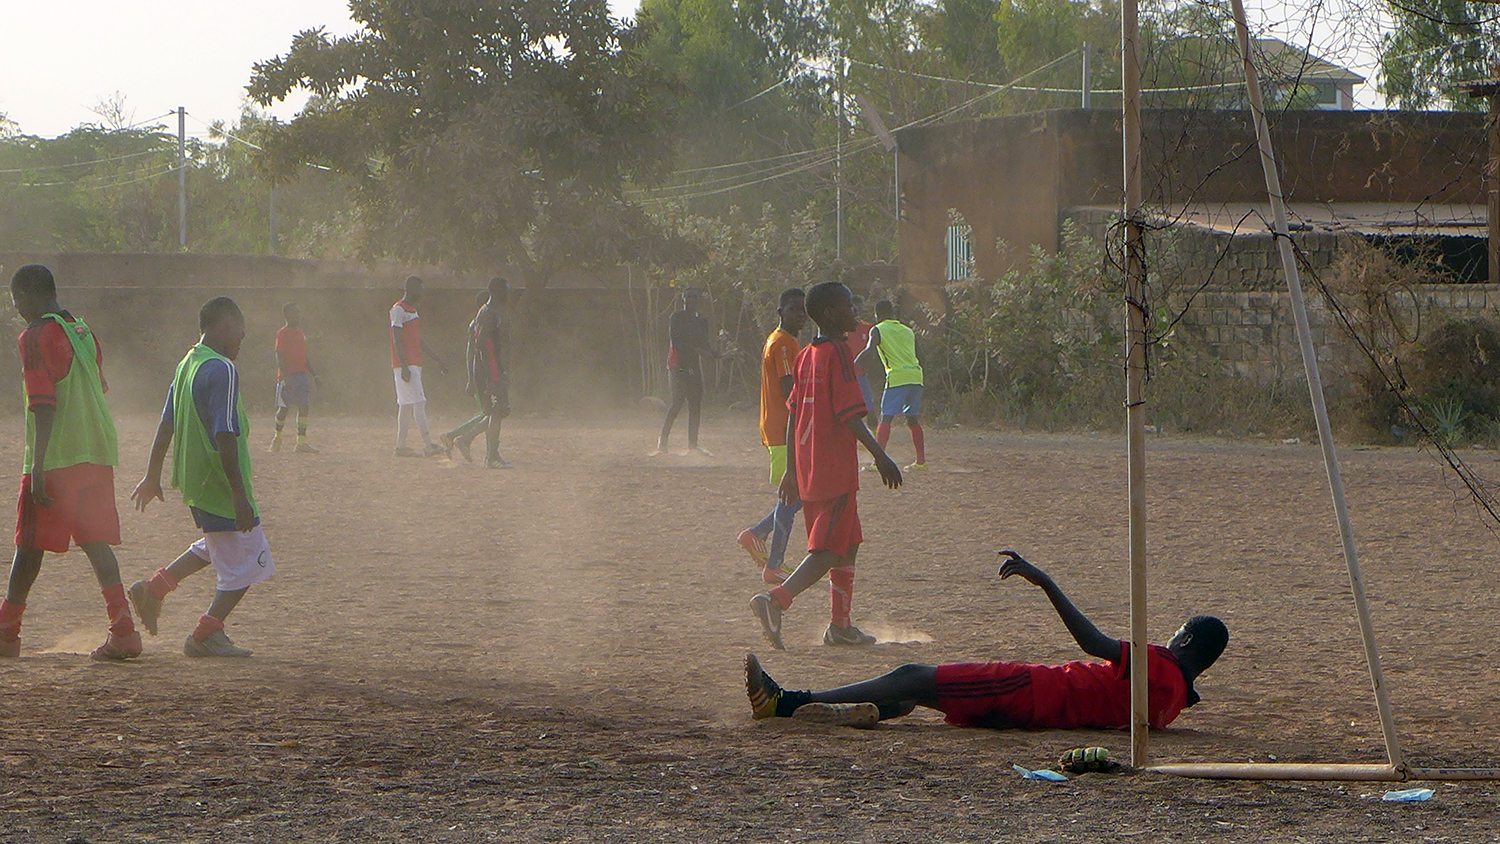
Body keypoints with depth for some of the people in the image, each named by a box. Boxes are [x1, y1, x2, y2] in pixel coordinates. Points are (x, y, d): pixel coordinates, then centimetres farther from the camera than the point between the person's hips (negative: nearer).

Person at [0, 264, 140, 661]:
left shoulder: (36, 337, -10)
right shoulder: (84, 332, 14)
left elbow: (44, 407, -18)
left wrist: (38, 469, -19)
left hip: (56, 458, -7)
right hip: (98, 455, 7)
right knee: (96, 542, 4)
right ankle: (123, 631, -8)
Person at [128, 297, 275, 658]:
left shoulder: (186, 365, 9)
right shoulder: (221, 370, -19)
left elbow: (166, 426, 16)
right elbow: (224, 437, -24)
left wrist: (152, 477, 24)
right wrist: (240, 494, -24)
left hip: (191, 480, 9)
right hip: (219, 483, -9)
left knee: (216, 545, 28)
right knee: (247, 561, 1)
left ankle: (155, 588, 23)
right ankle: (207, 635, 4)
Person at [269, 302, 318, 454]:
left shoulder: (300, 332, 16)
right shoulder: (283, 334, -7)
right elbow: (279, 357, -13)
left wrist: (311, 370, 14)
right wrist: (285, 377, -22)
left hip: (301, 374, 7)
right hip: (287, 377, -7)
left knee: (304, 407, -2)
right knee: (284, 408, -4)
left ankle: (301, 443, 0)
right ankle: (277, 438, 19)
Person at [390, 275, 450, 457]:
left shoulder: (413, 311, 20)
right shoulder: (399, 310, -10)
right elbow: (397, 340, -17)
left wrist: (438, 360, 24)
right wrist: (404, 366, -24)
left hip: (414, 365, 10)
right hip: (405, 365, -10)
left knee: (406, 405, 8)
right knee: (418, 402, -14)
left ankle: (401, 446, 10)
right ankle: (428, 445, -18)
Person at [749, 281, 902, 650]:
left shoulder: (805, 356, 12)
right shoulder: (838, 353, -12)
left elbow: (793, 415, 14)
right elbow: (850, 415, -18)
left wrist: (791, 471, 18)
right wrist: (881, 456, -15)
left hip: (808, 467, 9)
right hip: (835, 469, -9)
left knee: (847, 544, 17)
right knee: (831, 549, -9)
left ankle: (841, 625, 20)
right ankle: (776, 599, -25)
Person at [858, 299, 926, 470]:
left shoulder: (878, 330, 5)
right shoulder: (908, 331, 23)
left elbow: (870, 351, -14)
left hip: (897, 377, -6)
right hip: (916, 376, 6)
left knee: (886, 418, -7)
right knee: (913, 419, 17)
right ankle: (921, 460, 17)